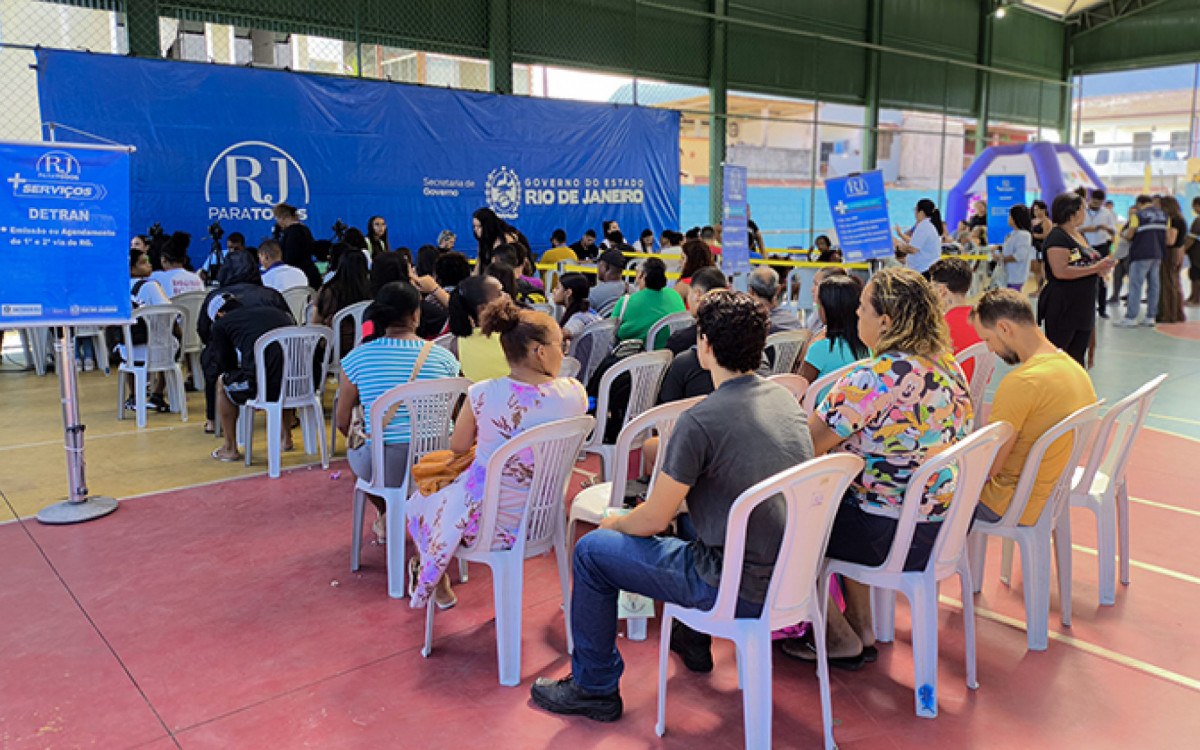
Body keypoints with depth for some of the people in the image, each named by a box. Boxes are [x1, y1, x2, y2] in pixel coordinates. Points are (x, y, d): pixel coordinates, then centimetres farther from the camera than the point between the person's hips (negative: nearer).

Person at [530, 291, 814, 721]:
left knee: (592, 550, 5)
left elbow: (653, 520, -12)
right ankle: (694, 640, 44)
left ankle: (595, 688, 19)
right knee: (688, 516, 33)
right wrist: (672, 501, 22)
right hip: (792, 575, 8)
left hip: (739, 589, -8)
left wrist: (615, 523, 10)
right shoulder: (786, 400, 3)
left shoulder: (701, 420, -21)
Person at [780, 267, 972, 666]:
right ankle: (861, 628, 33)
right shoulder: (948, 365, 2)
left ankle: (840, 639, 23)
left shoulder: (872, 379, -26)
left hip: (893, 537, -9)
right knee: (841, 492, 29)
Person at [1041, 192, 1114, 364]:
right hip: (1062, 308, -9)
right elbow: (1060, 271, -25)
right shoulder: (1057, 237, -14)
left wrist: (1102, 267, 8)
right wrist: (1095, 268, -21)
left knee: (1077, 357, 15)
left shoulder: (1079, 235, 15)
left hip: (1083, 307, 10)